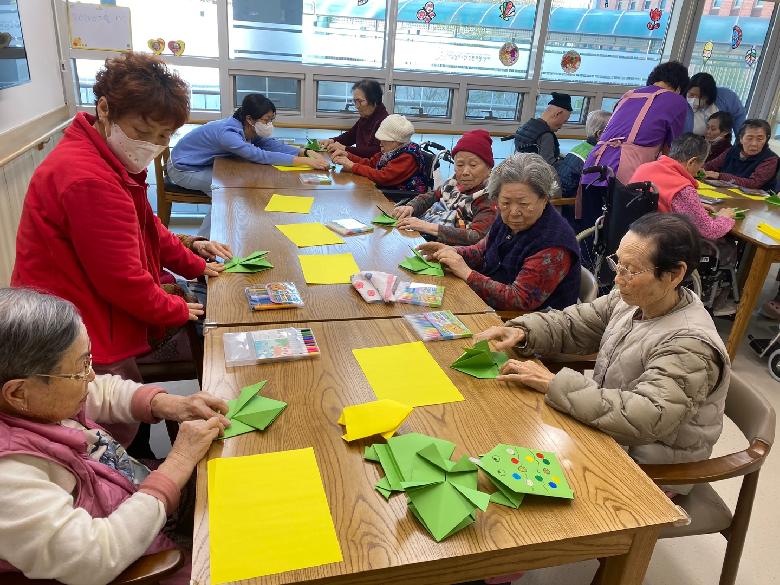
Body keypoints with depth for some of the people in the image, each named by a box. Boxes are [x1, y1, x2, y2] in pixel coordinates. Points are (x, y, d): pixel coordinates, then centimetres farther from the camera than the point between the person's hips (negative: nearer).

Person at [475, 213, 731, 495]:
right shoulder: (630, 300, -5)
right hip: (609, 433, 7)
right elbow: (571, 323, 4)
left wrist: (553, 383, -35)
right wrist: (520, 331, -16)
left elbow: (646, 418, -37)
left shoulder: (691, 345, -28)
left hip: (650, 472, -7)